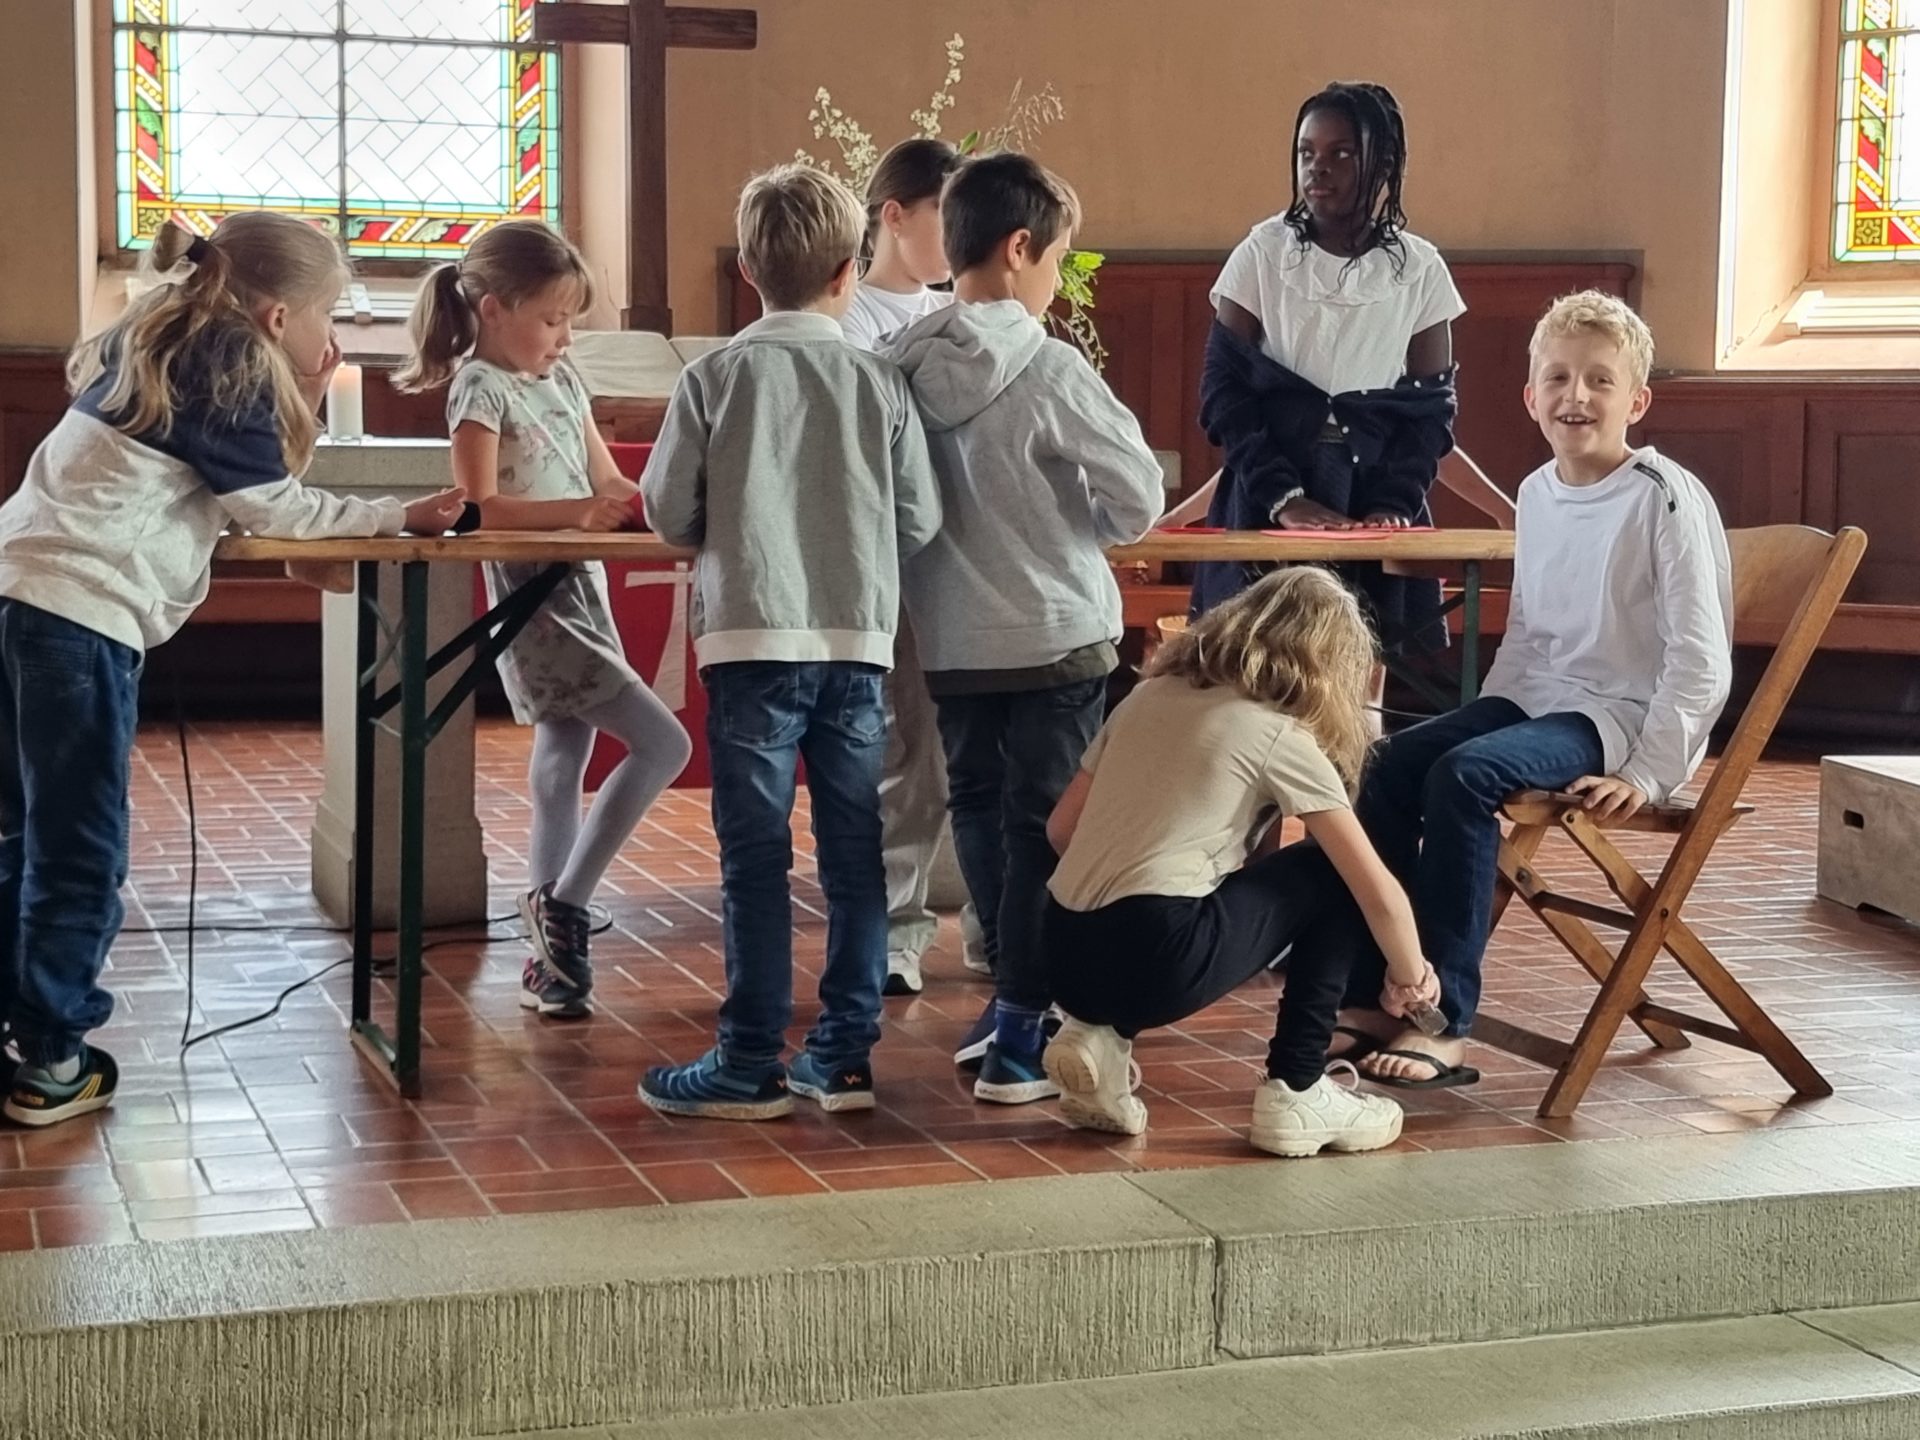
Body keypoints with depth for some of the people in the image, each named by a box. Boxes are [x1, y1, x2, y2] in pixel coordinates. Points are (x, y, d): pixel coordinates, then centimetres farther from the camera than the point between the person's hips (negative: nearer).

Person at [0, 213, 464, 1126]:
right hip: (79, 609, -9)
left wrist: (295, 404, 19)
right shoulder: (228, 361, -4)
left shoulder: (169, 345, 21)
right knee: (81, 852, 0)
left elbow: (234, 494, 20)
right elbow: (275, 511, 0)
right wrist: (401, 516, 7)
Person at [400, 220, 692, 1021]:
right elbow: (480, 506, -20)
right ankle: (562, 906, -4)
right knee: (664, 745, -12)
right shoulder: (481, 389, -10)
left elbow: (607, 483, 14)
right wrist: (577, 512, -31)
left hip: (584, 591, 8)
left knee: (562, 774, 9)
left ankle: (552, 956, 14)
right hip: (533, 601, -8)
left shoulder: (561, 379, 13)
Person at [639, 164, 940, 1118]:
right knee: (854, 853, 10)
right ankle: (844, 1055, 15)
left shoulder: (714, 377, -3)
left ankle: (750, 1064, 5)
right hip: (857, 640, 2)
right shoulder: (880, 382, 2)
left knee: (754, 855, 2)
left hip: (752, 636, -2)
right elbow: (920, 520, 4)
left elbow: (669, 513, 0)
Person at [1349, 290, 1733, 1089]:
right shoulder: (1537, 493, 9)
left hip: (1621, 716, -8)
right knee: (1390, 766, -10)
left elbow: (1700, 659, -16)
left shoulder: (1665, 499, -13)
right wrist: (1483, 718, 11)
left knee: (1463, 776, -28)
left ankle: (1443, 1023, -24)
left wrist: (1648, 772, -20)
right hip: (1535, 697, 8)